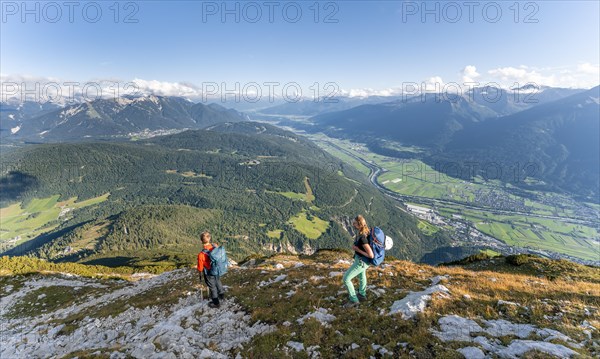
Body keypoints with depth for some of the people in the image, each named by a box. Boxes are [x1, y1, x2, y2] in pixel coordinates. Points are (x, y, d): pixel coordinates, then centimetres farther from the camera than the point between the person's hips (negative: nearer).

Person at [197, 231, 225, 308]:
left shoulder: (201, 254, -35)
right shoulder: (216, 247, -23)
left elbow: (200, 267, -19)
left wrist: (200, 275, 2)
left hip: (209, 274, -4)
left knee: (212, 287, 20)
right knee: (218, 282, 32)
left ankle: (216, 302, 40)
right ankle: (221, 295, 54)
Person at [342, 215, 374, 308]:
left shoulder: (362, 238, -39)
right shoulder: (362, 231, -13)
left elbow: (371, 255, -35)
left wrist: (358, 250, -26)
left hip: (361, 262, -9)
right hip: (360, 258, 9)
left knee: (346, 279, 1)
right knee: (362, 275, 31)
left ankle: (354, 300, 19)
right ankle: (362, 295, 55)